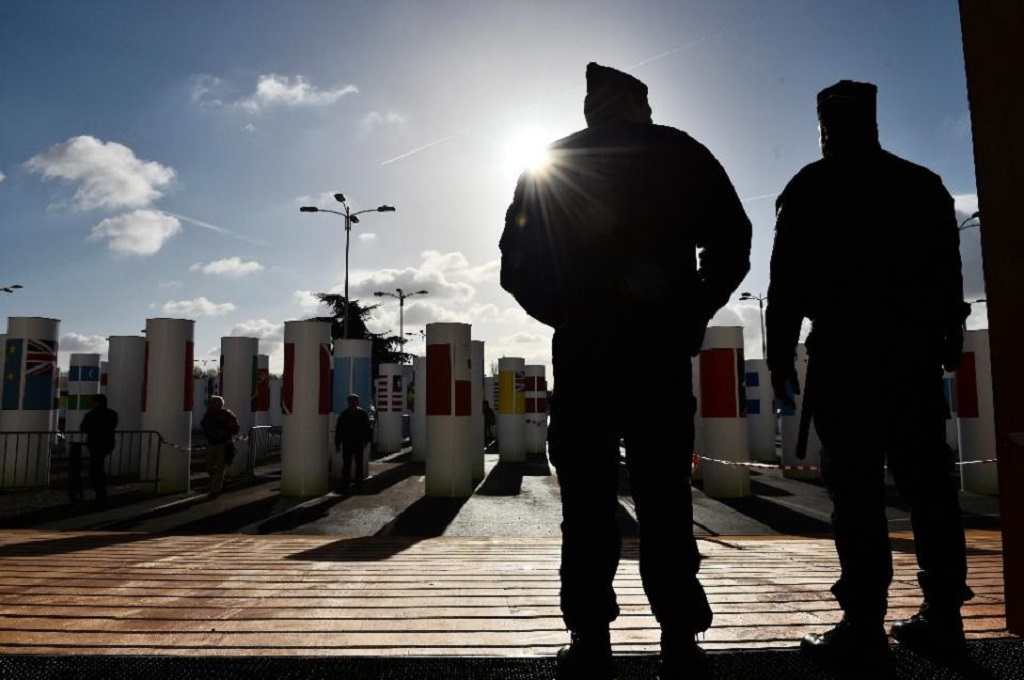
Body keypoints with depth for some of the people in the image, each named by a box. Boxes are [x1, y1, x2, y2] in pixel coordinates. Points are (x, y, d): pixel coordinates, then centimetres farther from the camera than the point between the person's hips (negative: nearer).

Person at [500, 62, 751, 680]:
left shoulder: (551, 166, 10)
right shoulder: (682, 154, 9)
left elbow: (518, 264, 5)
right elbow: (732, 244, 1)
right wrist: (693, 315, 8)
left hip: (583, 347, 0)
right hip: (661, 345, 0)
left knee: (588, 501, 3)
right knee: (664, 497, 5)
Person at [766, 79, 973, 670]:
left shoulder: (810, 188, 4)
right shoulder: (924, 184, 17)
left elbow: (788, 279, -4)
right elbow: (949, 271, 16)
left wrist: (780, 355, -2)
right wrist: (950, 340, 20)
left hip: (844, 351, -5)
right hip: (916, 350, 5)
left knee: (856, 489, -7)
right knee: (927, 483, 8)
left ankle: (865, 626, -6)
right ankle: (943, 616, 13)